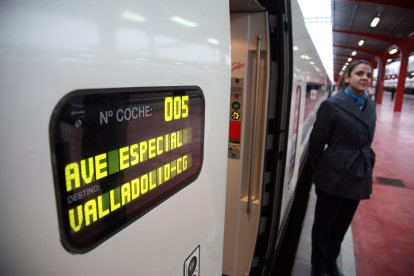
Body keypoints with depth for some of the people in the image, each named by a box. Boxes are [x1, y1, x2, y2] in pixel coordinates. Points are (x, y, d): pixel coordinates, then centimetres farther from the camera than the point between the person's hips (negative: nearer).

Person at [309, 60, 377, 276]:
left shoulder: (370, 105, 5)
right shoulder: (332, 104, -15)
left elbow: (365, 140, 12)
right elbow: (316, 141, -10)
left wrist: (364, 165, 12)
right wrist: (319, 171, 0)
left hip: (359, 175, 6)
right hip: (334, 176, -6)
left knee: (342, 225, 20)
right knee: (324, 224, 11)